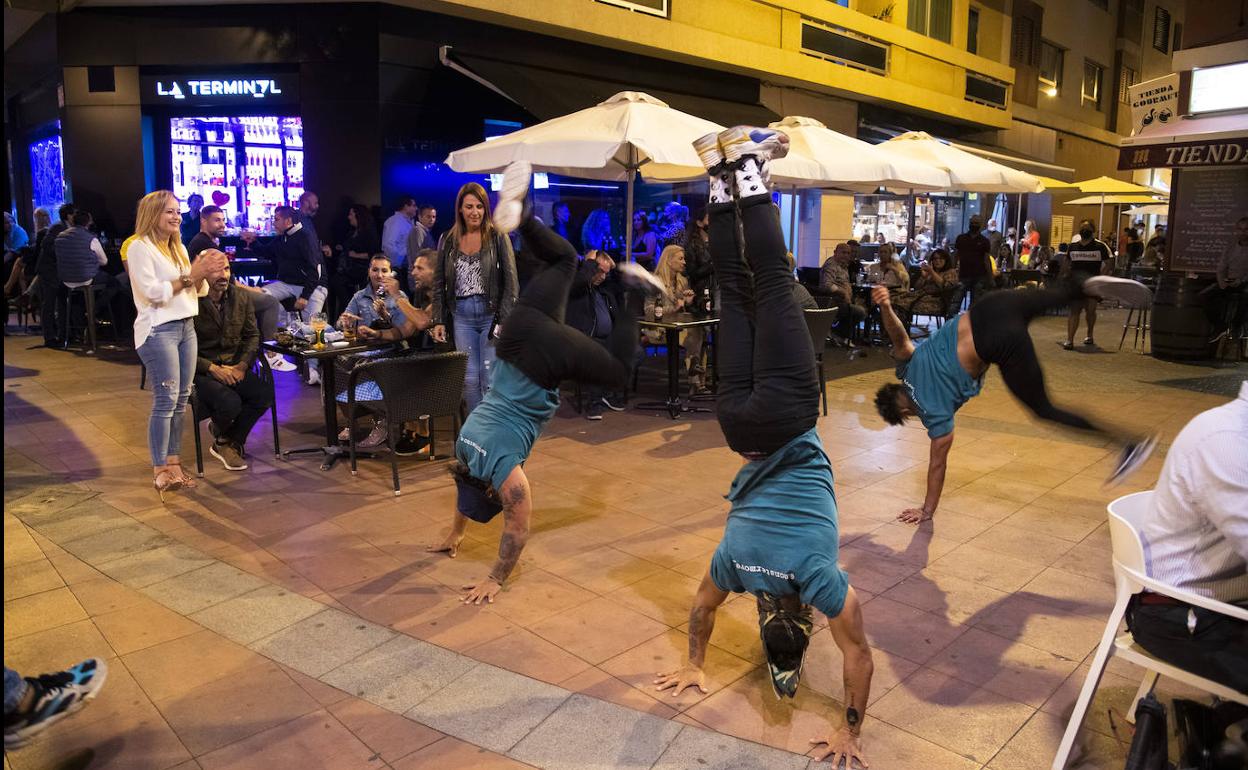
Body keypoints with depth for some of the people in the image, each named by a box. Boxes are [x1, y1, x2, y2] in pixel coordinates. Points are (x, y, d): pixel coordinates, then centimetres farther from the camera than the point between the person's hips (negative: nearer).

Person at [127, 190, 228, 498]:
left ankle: (173, 463, 15)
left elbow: (199, 291, 16)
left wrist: (203, 275, -4)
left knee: (181, 400, 7)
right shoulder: (140, 247, -6)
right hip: (158, 330, -8)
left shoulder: (178, 248, 18)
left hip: (186, 327, 8)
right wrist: (190, 276, -17)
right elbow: (153, 291, -16)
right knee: (165, 400, -8)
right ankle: (160, 470, 0)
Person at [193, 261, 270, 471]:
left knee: (263, 396, -21)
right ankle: (221, 436, 11)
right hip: (201, 370, -5)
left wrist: (242, 365, -6)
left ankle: (227, 443, 4)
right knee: (231, 403, -30)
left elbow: (252, 335, 10)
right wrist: (214, 368, -19)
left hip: (234, 366, 5)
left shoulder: (242, 296, 2)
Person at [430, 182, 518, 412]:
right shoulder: (448, 241, 8)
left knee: (490, 378, -4)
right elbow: (438, 283, 12)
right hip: (462, 317, 3)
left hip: (491, 313, -3)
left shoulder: (497, 237, -2)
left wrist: (505, 320, -12)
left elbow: (511, 281, -5)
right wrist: (438, 321, 5)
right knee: (469, 379, 5)